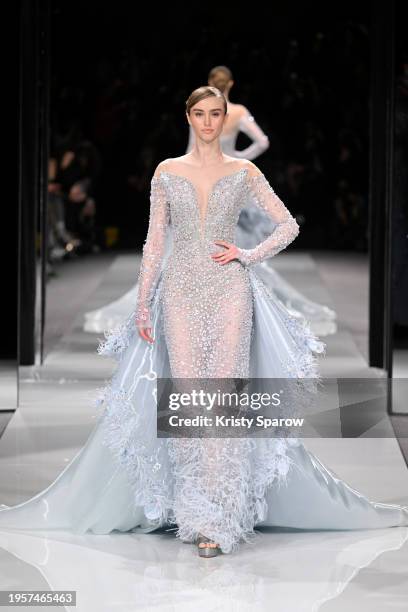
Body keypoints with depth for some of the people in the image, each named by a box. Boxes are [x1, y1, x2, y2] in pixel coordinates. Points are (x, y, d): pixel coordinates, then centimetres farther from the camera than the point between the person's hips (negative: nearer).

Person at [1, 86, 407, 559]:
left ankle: (218, 520, -7)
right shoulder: (167, 171, 8)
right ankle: (196, 511, 4)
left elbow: (288, 225, 9)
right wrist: (143, 303, 2)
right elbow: (154, 241, 7)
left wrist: (248, 255, -3)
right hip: (181, 290, 1)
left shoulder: (244, 172, 6)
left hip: (229, 289, -1)